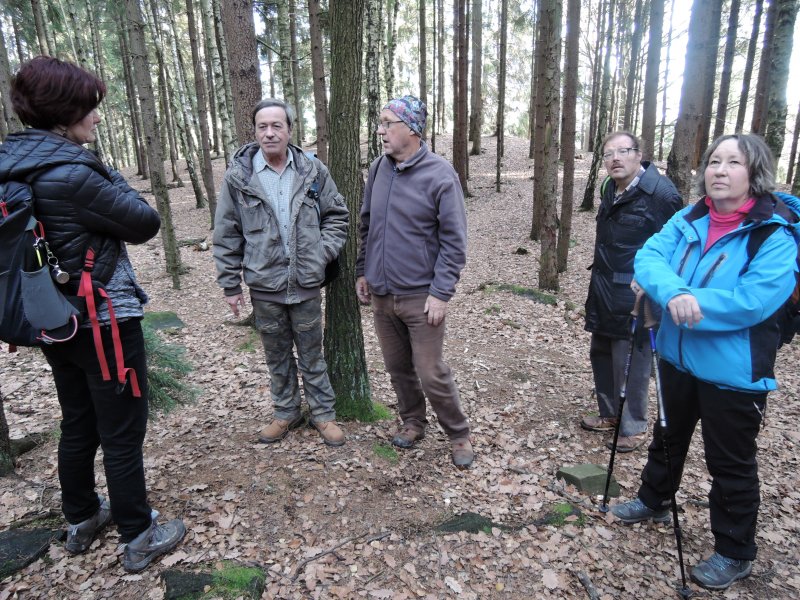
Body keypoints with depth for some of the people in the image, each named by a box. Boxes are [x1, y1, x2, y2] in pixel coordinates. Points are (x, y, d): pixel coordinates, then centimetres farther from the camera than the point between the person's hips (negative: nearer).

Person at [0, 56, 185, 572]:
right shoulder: (71, 173, -22)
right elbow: (146, 224, -13)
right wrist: (111, 178, -1)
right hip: (104, 320, -8)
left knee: (78, 424, 22)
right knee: (122, 433, 5)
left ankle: (81, 520, 40)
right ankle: (139, 538, 20)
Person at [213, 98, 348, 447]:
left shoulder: (313, 171, -2)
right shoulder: (238, 176, -4)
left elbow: (337, 216, 8)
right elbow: (226, 235, 0)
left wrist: (323, 252, -6)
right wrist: (230, 284, 0)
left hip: (306, 283, 0)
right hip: (264, 286, 0)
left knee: (312, 354, 13)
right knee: (277, 356, 16)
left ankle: (323, 414, 28)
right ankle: (286, 413, 34)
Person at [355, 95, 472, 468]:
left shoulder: (439, 174, -12)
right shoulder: (378, 169, 6)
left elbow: (454, 240, -12)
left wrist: (441, 293, -16)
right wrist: (362, 271, 12)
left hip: (420, 297, -5)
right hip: (380, 294, 6)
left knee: (431, 374, 1)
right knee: (397, 367, 17)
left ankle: (458, 434, 23)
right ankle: (412, 422, 39)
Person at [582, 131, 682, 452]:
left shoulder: (661, 193, -16)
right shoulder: (610, 188, 10)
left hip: (634, 298, -9)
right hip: (603, 291, 9)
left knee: (631, 363, 3)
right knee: (601, 354, 18)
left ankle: (633, 427, 22)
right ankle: (610, 414, 37)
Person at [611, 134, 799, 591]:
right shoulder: (689, 219, 1)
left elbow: (754, 300, -28)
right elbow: (648, 256, -12)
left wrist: (672, 297, -25)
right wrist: (672, 292, -32)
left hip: (733, 373, -5)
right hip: (678, 357, 6)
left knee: (731, 465, 10)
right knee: (667, 438, 25)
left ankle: (736, 552, 32)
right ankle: (653, 501, 49)